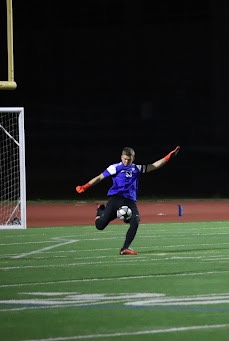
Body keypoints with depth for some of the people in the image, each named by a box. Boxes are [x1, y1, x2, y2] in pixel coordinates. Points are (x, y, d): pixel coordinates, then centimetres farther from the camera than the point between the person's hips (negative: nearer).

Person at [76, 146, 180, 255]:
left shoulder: (137, 169, 16)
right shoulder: (116, 167, 4)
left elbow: (154, 166, 19)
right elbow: (100, 177, 3)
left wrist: (168, 157, 13)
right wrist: (84, 187, -5)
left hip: (130, 201, 3)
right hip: (116, 198, -3)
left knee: (135, 223, -20)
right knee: (100, 225, -12)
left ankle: (125, 248, -7)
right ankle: (100, 211, 24)